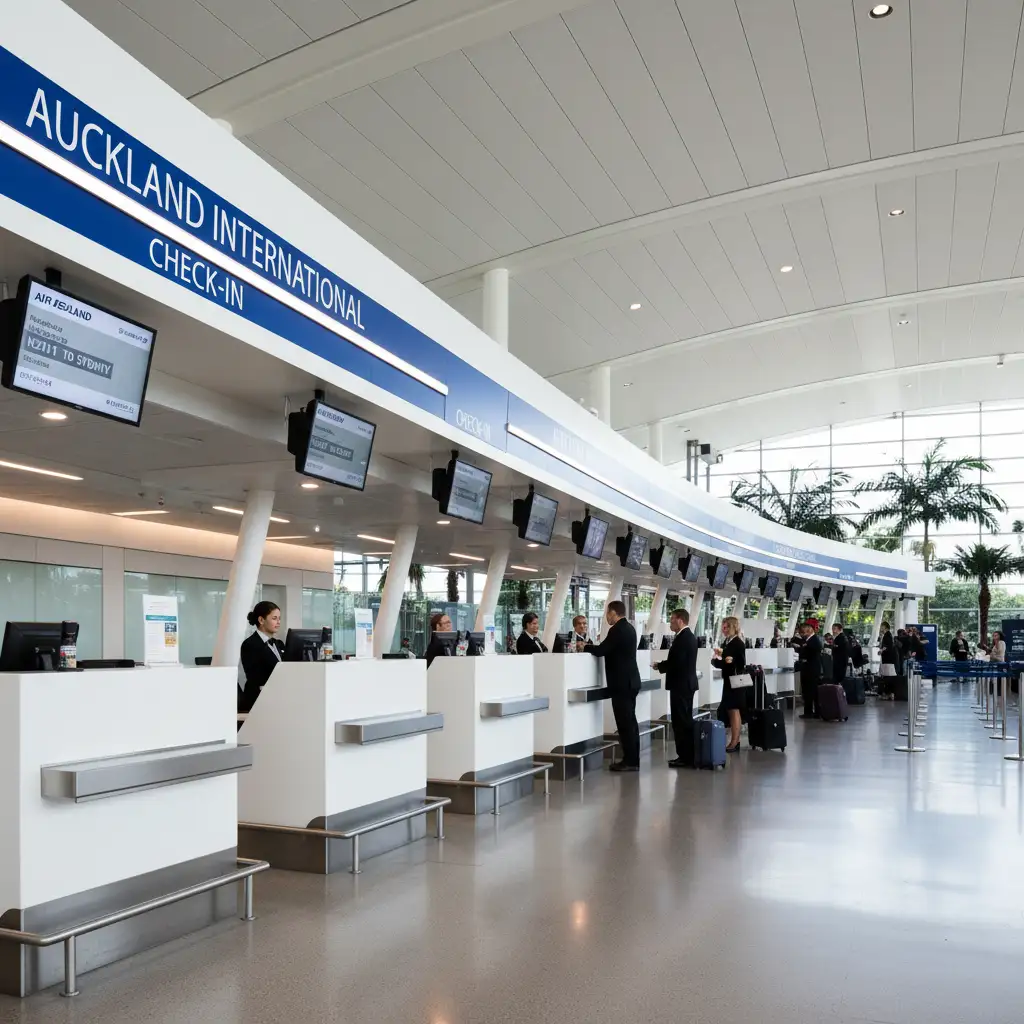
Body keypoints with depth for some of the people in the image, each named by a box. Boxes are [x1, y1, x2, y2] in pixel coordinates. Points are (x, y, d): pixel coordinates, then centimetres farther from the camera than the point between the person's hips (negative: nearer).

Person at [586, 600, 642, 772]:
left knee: (625, 723, -6)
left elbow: (601, 650, -18)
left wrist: (585, 647, -1)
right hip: (630, 681, 10)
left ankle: (630, 761, -4)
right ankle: (633, 759, 16)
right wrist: (592, 647, 18)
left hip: (622, 682, -10)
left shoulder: (617, 630, -16)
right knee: (630, 722, 12)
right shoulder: (628, 628, 13)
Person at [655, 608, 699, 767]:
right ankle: (688, 756, 20)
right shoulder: (689, 636, 14)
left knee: (680, 721, -6)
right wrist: (663, 665, 8)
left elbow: (675, 662, -25)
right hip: (687, 683, 11)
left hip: (680, 684, -11)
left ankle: (685, 757, -3)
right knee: (686, 720, 14)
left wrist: (659, 666, -8)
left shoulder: (682, 638, -19)